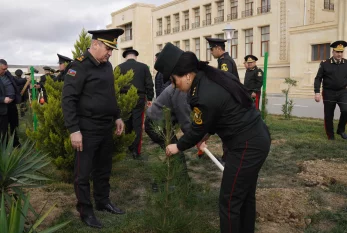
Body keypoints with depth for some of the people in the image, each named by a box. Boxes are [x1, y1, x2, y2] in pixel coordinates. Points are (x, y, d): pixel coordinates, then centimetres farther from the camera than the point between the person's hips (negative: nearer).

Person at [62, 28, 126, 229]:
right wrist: (74, 130, -21)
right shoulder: (79, 66, -14)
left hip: (107, 128, 8)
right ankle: (85, 211, 19)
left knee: (104, 169, 19)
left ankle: (103, 201, 35)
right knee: (84, 173, 6)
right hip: (87, 129, -8)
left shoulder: (107, 65, 10)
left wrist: (117, 116, 15)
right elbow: (68, 99, -18)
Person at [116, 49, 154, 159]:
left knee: (126, 124, 14)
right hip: (139, 99, -1)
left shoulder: (119, 67, 0)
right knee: (137, 125, 2)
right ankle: (136, 151, 1)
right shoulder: (143, 67, 1)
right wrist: (149, 98, 11)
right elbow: (149, 84, 2)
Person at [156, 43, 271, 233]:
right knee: (245, 195, 23)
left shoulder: (205, 97, -26)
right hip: (257, 138, 10)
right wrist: (204, 138, 22)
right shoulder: (211, 78, 2)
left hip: (247, 146, -10)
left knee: (229, 201, 4)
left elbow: (197, 130, -10)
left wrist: (178, 147, 8)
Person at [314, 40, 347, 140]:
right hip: (329, 93, -1)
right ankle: (330, 136, 20)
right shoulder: (325, 64, -4)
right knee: (328, 116, 4)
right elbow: (318, 79, -4)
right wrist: (317, 92, -14)